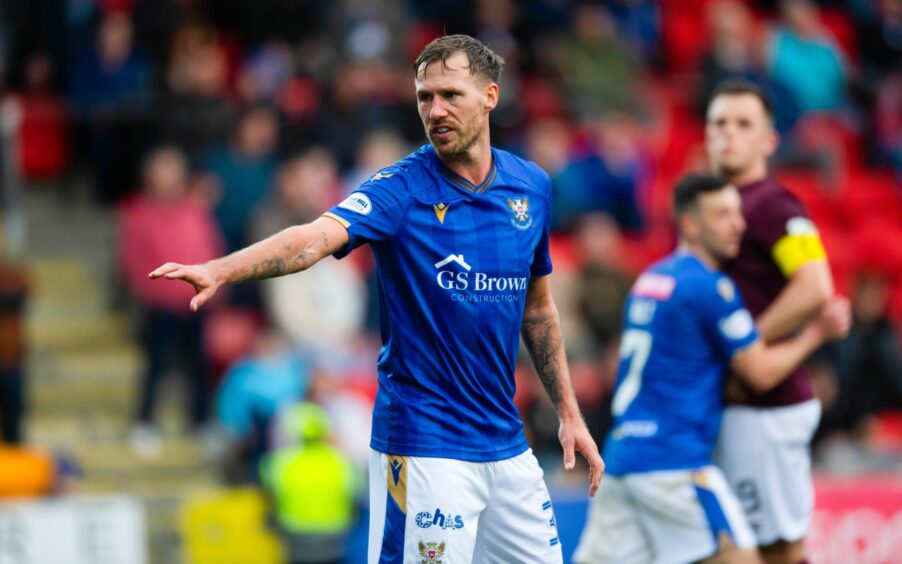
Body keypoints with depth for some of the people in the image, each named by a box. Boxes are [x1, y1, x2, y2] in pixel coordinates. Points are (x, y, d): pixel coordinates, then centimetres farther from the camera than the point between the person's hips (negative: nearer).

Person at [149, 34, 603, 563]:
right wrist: (221, 270, -46)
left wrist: (569, 412, 16)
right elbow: (317, 237, -29)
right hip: (425, 448, -6)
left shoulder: (532, 186, 5)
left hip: (506, 441, 6)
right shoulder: (402, 189, -11)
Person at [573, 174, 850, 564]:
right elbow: (761, 374, -5)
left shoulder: (651, 279, 16)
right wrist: (816, 332, 8)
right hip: (674, 463, -8)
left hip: (621, 456, 8)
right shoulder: (710, 287, -9)